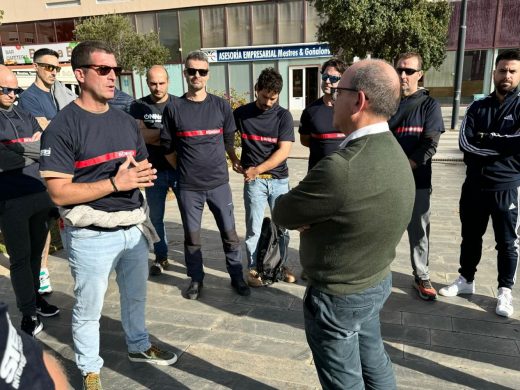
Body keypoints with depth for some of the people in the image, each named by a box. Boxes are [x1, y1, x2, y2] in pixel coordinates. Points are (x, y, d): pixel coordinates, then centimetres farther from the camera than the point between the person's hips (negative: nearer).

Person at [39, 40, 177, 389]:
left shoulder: (127, 121, 9)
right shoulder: (63, 127, -13)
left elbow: (142, 168, 16)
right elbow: (59, 192, -18)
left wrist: (146, 175, -9)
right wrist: (115, 183, -24)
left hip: (133, 227, 6)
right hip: (92, 235, -6)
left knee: (136, 295, 23)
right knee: (89, 308, 12)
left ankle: (139, 346, 46)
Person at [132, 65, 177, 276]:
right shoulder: (139, 106, 2)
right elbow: (142, 135, -11)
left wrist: (155, 137, -14)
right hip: (154, 170, 2)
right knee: (155, 217, 10)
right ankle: (161, 257, 25)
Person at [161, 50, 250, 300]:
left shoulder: (221, 106, 1)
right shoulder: (173, 108, -1)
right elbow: (168, 148, 6)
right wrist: (185, 169, 8)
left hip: (219, 183, 1)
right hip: (188, 187, 0)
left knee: (229, 233, 7)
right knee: (192, 236, 11)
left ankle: (237, 276, 25)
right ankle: (196, 279, 28)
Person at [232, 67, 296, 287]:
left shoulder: (283, 116, -2)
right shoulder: (241, 113, 1)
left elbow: (283, 151, -10)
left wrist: (257, 169, -18)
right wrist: (234, 160, 2)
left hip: (279, 179, 1)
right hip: (253, 181, 0)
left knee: (282, 226, 8)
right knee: (254, 228, 2)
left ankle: (281, 265, 27)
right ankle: (253, 268, 19)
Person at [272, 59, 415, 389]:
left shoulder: (341, 168, -35)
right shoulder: (391, 150, -3)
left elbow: (283, 214, -20)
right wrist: (308, 212, -13)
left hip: (339, 296, -8)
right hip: (377, 280, 8)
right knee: (373, 359, 27)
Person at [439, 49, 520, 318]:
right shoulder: (478, 108, 6)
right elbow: (465, 143, -9)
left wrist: (485, 140, -12)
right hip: (474, 185, 3)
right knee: (470, 237, 15)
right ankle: (466, 280, 32)